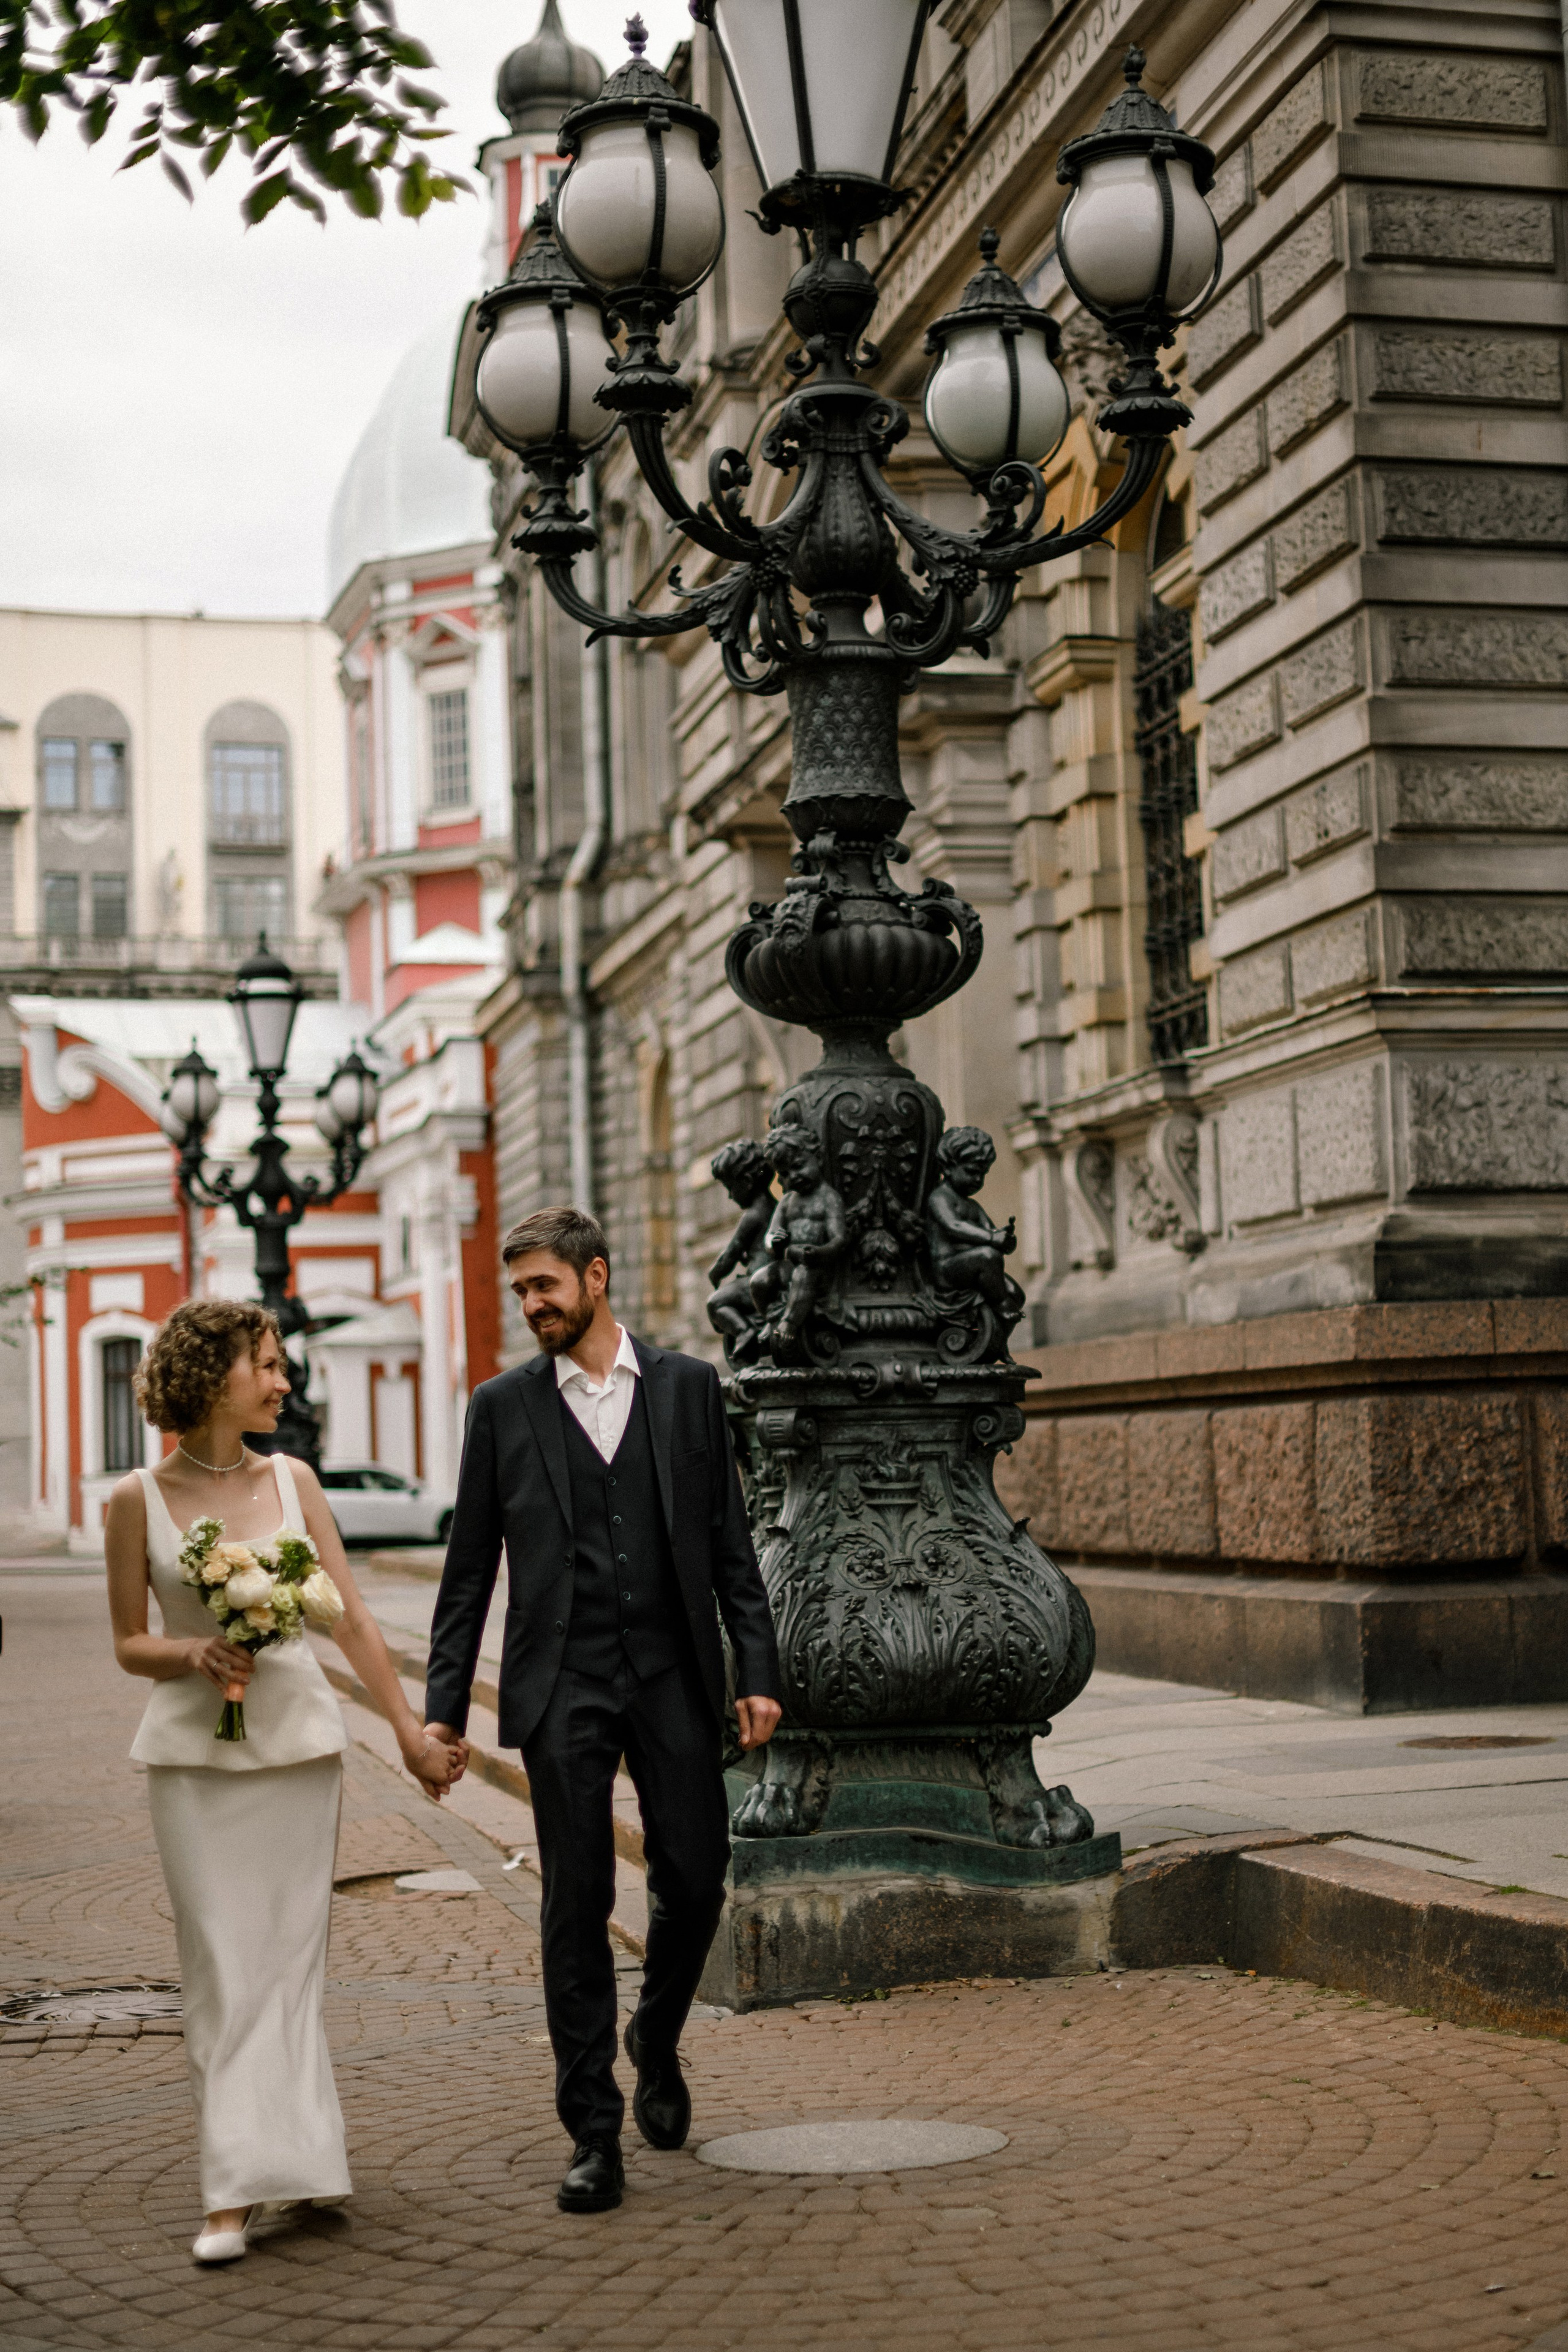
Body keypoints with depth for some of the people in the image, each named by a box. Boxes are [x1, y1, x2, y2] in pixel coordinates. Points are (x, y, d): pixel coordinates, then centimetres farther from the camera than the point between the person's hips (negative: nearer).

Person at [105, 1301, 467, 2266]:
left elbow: (353, 1619, 6)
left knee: (287, 1957, 5)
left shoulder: (292, 1480, 3)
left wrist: (413, 1731, 6)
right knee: (222, 1967, 1)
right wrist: (196, 1654, -16)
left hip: (299, 1742, 1)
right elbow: (130, 1644, 5)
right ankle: (237, 2191, 8)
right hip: (193, 1752, -1)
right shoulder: (140, 1500, -2)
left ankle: (287, 2160, 15)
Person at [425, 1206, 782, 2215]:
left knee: (696, 1882, 3)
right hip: (561, 1687, -1)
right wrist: (445, 1706, 1)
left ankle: (657, 2041, 33)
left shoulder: (689, 1387, 5)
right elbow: (469, 1571, 6)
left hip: (674, 1677, 1)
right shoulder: (503, 1406, 4)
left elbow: (731, 1543, 6)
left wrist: (759, 1671, -1)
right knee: (578, 1906, -1)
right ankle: (595, 2132, 8)